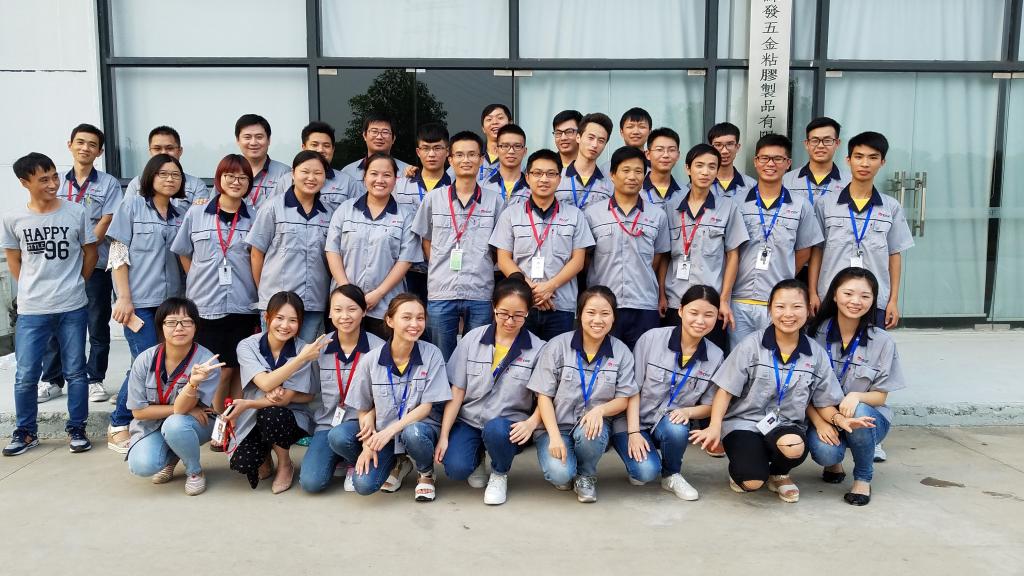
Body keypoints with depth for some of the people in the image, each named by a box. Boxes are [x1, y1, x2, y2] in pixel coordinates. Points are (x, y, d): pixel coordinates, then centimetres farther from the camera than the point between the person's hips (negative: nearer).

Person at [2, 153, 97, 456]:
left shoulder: (76, 212, -5)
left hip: (73, 308, 0)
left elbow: (90, 253, 7)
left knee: (75, 371, 7)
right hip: (31, 310, 1)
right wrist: (31, 289, 8)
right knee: (26, 375, 5)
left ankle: (76, 429, 20)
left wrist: (73, 285, 8)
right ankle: (25, 431, 23)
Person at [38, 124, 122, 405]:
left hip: (95, 265, -3)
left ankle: (95, 379, 15)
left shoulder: (109, 184, 0)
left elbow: (105, 224, -6)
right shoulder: (57, 183, 11)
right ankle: (52, 381, 19)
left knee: (98, 326, 4)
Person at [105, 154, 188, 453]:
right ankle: (118, 426, 7)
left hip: (170, 301, 5)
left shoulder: (180, 216, 13)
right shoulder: (132, 206, 1)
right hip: (139, 300, -5)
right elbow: (118, 255, -4)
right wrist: (124, 297, -10)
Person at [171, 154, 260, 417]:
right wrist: (201, 283, 6)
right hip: (205, 306, -1)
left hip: (242, 307, 1)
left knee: (238, 370, 4)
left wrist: (262, 306, 4)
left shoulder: (254, 218, 5)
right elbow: (184, 254, 13)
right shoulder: (196, 214, 5)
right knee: (221, 371, 2)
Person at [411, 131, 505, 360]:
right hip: (441, 293, 0)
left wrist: (479, 270, 3)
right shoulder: (433, 199, 7)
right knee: (441, 360, 9)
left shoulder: (494, 200, 5)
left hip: (480, 294, 0)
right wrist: (441, 271, 5)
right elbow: (426, 241, 14)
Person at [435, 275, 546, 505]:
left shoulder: (537, 349, -5)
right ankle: (478, 456, 14)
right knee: (455, 468, -25)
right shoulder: (473, 339, -1)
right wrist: (444, 435, -4)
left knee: (495, 429, -36)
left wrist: (532, 423, -23)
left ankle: (499, 474, -1)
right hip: (469, 421, 1)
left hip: (509, 426, -1)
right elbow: (457, 391, 1)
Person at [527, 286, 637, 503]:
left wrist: (600, 409, -23)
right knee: (560, 475, -28)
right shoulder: (558, 346, -7)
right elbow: (544, 396, -6)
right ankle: (567, 474, 12)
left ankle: (586, 475, 0)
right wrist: (554, 436, -19)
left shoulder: (621, 352, -1)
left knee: (588, 434, -35)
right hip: (556, 425, -1)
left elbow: (623, 400, 0)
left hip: (594, 424, 1)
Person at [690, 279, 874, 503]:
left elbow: (823, 402, 9)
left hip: (787, 424, 3)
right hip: (744, 422, -2)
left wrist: (839, 419, -13)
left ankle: (779, 473, 4)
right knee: (752, 482, -26)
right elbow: (725, 389, -6)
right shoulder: (752, 345, -6)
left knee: (794, 447, -34)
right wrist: (715, 426, -19)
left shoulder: (816, 354, 3)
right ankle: (740, 467, 13)